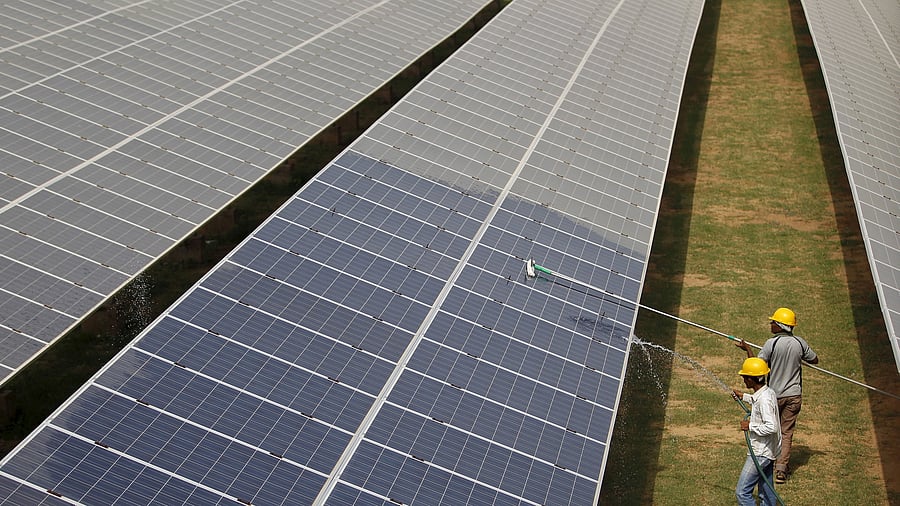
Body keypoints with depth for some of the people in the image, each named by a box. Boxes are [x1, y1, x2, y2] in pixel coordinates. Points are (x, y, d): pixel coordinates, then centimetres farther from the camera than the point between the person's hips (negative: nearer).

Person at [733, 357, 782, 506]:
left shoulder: (764, 399, -25)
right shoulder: (768, 392, 4)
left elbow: (771, 427, -32)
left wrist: (750, 426, -22)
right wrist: (744, 397, 31)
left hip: (760, 453, -10)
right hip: (767, 451, 10)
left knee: (742, 491, -8)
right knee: (766, 494, 18)